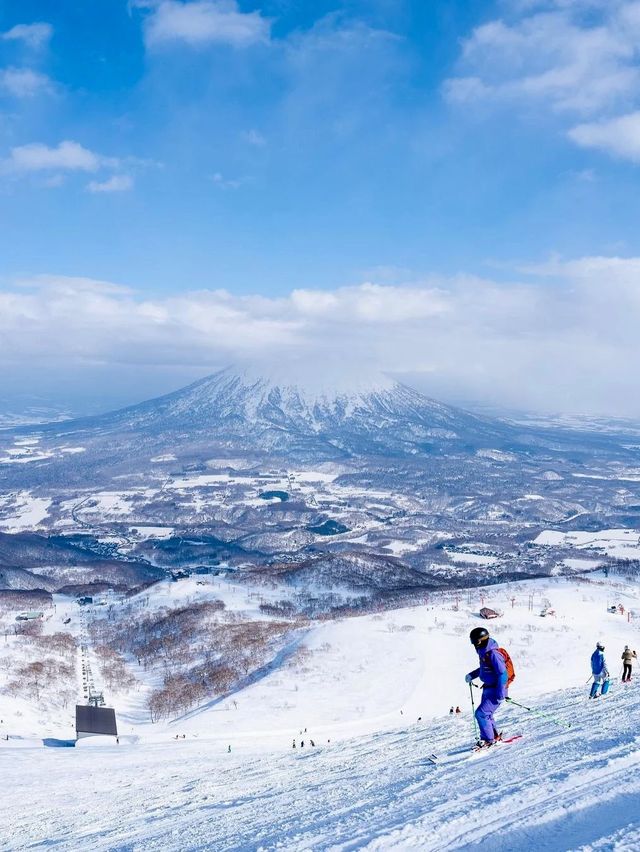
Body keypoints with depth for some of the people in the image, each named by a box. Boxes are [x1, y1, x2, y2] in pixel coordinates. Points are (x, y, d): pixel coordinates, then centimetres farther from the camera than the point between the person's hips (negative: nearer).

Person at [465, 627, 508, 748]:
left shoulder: (493, 654, -23)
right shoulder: (484, 652, 6)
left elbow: (503, 674, -25)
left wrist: (500, 694, -26)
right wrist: (472, 675, 17)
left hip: (496, 691, -10)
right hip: (488, 689, 10)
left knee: (481, 713, -12)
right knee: (486, 714, 18)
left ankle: (488, 739, 1)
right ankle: (495, 736, 34)